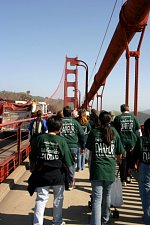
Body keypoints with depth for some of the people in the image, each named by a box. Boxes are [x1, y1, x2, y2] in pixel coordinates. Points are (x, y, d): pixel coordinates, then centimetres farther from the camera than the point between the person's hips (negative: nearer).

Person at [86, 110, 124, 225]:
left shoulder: (93, 132, -1)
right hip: (110, 169, 2)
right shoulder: (114, 133, 2)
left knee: (97, 198, -1)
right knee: (107, 195, 20)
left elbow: (91, 152, 3)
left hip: (97, 168, -2)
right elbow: (119, 154, 6)